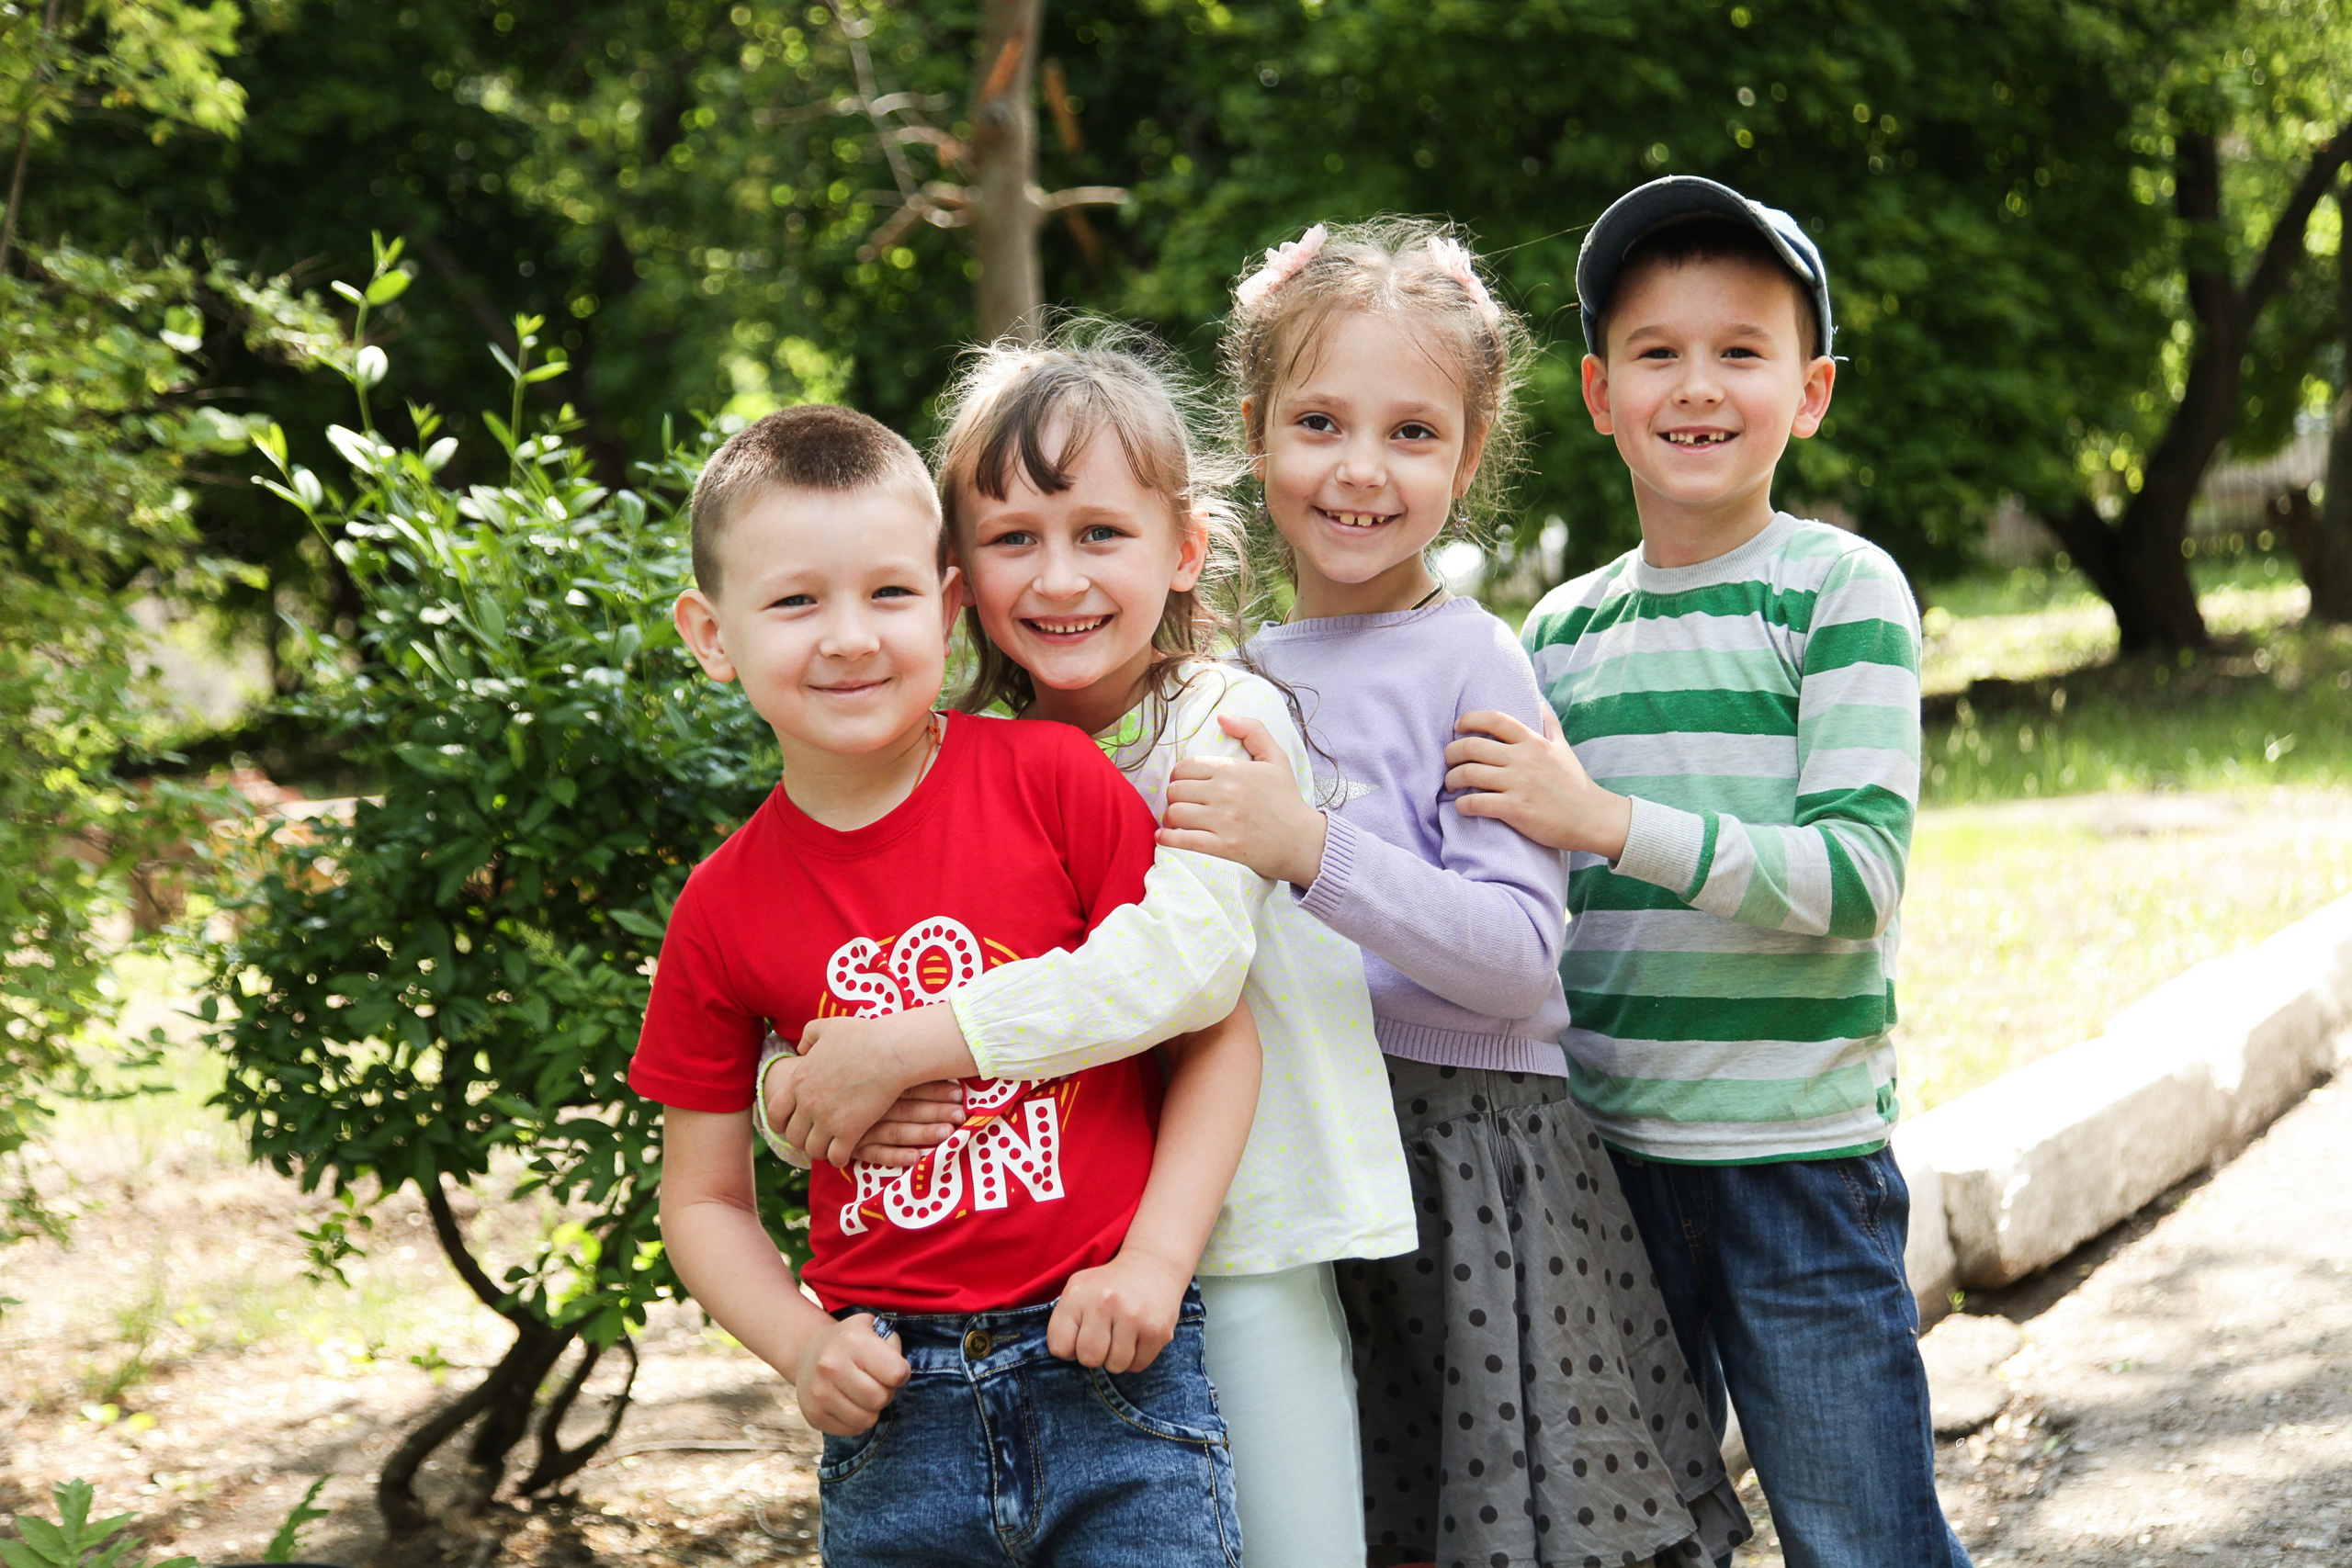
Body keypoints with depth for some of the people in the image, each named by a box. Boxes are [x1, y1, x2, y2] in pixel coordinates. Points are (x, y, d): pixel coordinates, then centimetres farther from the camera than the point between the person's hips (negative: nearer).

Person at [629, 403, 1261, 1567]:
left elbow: (1217, 1033, -2)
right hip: (895, 1411, 2)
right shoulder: (723, 910, 1)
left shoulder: (1053, 781, -6)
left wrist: (1154, 1261, -11)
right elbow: (704, 1197, 10)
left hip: (1111, 1379, -2)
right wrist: (802, 1346, -6)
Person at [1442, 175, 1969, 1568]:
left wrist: (1607, 819, -23)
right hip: (1605, 1147, 5)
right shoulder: (1565, 627, 10)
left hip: (1801, 1151, -5)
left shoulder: (1843, 589, -5)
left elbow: (1857, 875, -16)